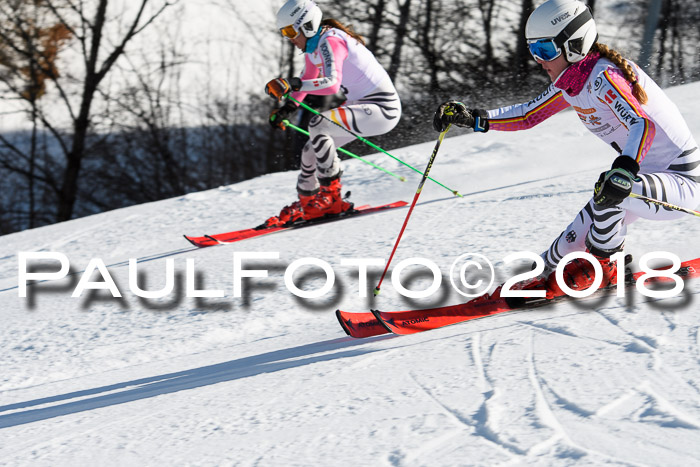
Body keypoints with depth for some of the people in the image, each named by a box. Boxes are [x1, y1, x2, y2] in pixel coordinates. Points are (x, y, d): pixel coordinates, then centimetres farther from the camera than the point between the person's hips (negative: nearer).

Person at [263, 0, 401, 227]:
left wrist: (293, 84, -43)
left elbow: (332, 83, -37)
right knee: (312, 149, 9)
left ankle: (331, 197, -17)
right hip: (361, 105, 10)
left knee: (317, 125, -26)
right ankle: (304, 205, 24)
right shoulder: (312, 47, 8)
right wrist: (285, 109, 9)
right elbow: (306, 82, 23)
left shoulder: (330, 42, -21)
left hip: (382, 107, -10)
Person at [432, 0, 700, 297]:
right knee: (579, 236, 7)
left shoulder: (603, 77, -25)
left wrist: (624, 171, -57)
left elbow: (643, 125, -40)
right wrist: (473, 119, 3)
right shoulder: (569, 83, 3)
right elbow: (527, 116, 16)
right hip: (647, 174, 9)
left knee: (609, 189, -32)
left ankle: (603, 266, -9)